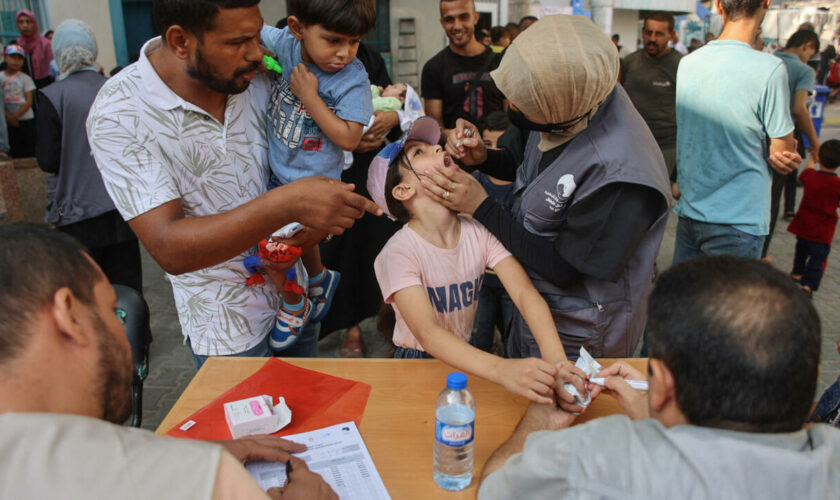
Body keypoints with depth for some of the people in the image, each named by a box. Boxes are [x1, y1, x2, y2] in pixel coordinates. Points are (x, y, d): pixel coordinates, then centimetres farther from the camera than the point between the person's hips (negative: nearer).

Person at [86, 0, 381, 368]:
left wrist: (315, 220, -17)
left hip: (294, 294, 5)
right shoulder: (118, 116, -22)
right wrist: (286, 203, -41)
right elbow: (170, 249, -29)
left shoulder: (253, 79, -8)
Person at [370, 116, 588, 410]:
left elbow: (525, 293, -17)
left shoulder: (480, 230, -7)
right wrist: (502, 369, -47)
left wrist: (556, 361, -34)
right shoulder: (399, 253, -20)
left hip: (471, 357, 4)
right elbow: (428, 333, -32)